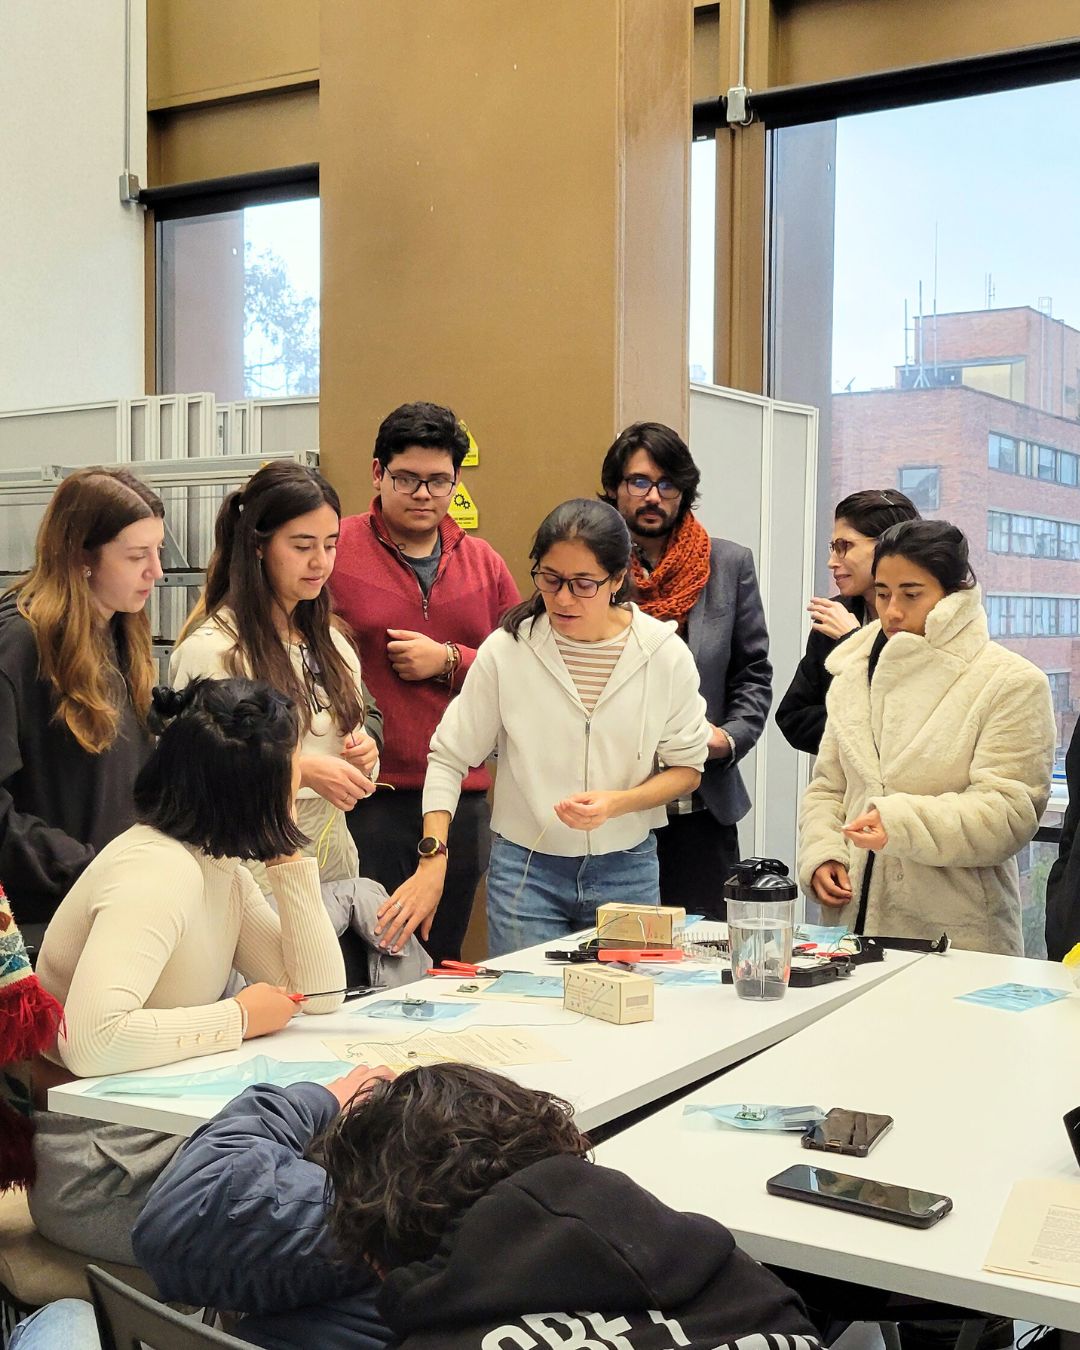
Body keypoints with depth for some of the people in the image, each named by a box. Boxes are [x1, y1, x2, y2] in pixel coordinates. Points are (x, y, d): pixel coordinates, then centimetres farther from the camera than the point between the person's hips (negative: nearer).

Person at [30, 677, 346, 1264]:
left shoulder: (219, 867, 5)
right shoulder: (157, 871, -23)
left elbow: (320, 995, 3)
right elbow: (92, 1041, -35)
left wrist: (286, 856, -2)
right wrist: (238, 1018, -23)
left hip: (165, 1138, 8)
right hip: (98, 1176, -8)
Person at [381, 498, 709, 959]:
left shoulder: (664, 654, -6)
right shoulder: (506, 650, -8)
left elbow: (686, 768, 2)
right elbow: (449, 757, -2)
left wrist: (616, 803, -16)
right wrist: (433, 857, -13)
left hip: (626, 870, 1)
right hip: (525, 868, -1)